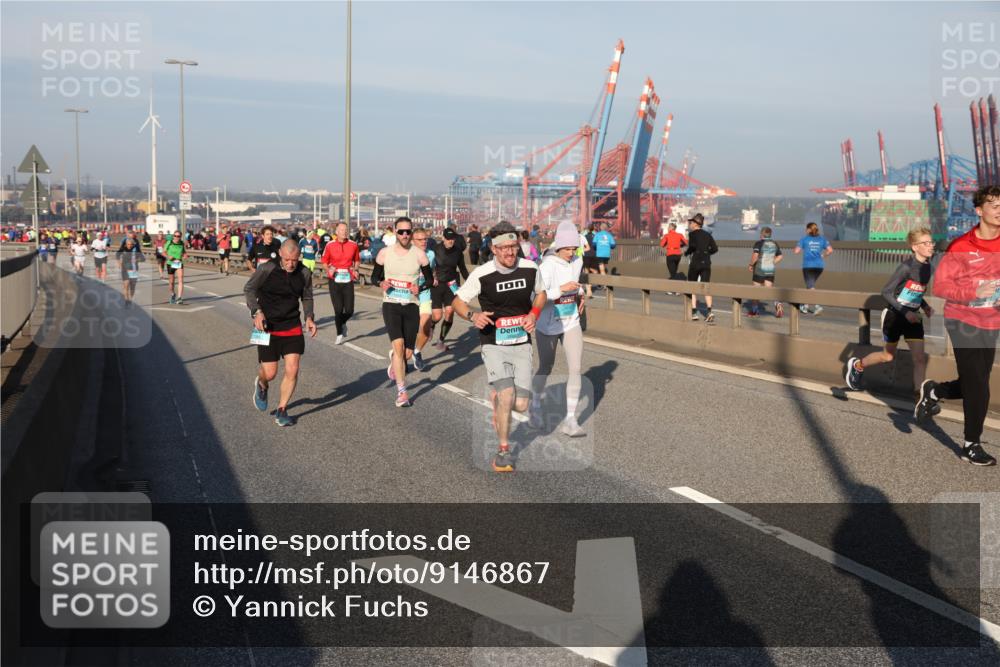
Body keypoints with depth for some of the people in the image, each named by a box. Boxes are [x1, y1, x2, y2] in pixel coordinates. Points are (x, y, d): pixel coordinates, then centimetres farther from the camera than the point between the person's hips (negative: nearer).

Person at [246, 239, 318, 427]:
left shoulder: (304, 273, -4)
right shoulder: (266, 269, -14)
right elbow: (249, 289, -1)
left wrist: (309, 318, -3)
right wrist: (256, 311, -16)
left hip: (292, 327, 2)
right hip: (267, 327, -2)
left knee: (292, 370, -6)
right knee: (270, 373, -1)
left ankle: (281, 411, 13)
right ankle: (261, 385, 38)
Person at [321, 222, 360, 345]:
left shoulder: (353, 245, 2)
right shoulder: (330, 245, -2)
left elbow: (356, 260, 16)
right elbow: (324, 261, 8)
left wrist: (355, 270, -2)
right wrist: (329, 269, -11)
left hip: (348, 279, 1)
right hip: (334, 280, -1)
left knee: (349, 310, 0)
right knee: (338, 309, -3)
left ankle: (343, 323, 35)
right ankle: (339, 334, 16)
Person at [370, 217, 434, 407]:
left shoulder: (419, 254, -2)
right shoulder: (385, 253, -1)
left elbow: (430, 279, 8)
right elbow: (374, 276, 10)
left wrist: (420, 287, -13)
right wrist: (381, 283, -13)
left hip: (411, 306, 1)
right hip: (390, 305, -1)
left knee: (407, 353, 5)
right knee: (398, 345, -19)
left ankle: (394, 360, 43)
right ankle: (401, 391, -11)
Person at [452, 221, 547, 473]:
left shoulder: (531, 269, -3)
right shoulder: (482, 275, -12)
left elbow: (540, 294, 16)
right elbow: (458, 301, -1)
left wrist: (534, 314, -4)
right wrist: (472, 316, -22)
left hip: (522, 343, 3)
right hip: (494, 344, -3)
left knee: (521, 405, -1)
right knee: (507, 394, -20)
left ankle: (496, 397, 37)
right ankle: (503, 451, 0)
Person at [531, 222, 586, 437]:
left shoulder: (577, 262, -1)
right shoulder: (547, 266, -21)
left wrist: (580, 293, 5)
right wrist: (561, 289, -37)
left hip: (571, 324, 4)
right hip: (547, 326, -4)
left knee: (576, 368, -9)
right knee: (546, 369, 14)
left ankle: (570, 420, -4)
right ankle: (536, 406, 42)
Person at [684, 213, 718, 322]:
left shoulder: (692, 234, -5)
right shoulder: (707, 235, 11)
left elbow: (692, 245, -22)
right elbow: (715, 248, 5)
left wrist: (686, 252, -4)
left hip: (695, 262, -4)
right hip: (706, 263, 4)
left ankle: (694, 312, 8)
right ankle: (709, 311, -17)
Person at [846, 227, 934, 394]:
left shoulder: (929, 268, 0)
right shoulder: (906, 266, -21)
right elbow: (886, 292, -20)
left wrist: (926, 307, -1)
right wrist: (905, 312, -25)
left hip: (913, 317, 5)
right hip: (895, 316, -5)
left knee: (920, 358, -7)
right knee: (888, 356, 13)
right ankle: (857, 365, 39)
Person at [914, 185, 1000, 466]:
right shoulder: (961, 247, -14)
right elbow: (940, 285, -12)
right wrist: (974, 292, -25)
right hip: (964, 322, -5)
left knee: (974, 385, 12)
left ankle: (933, 391, 41)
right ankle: (971, 445, 13)